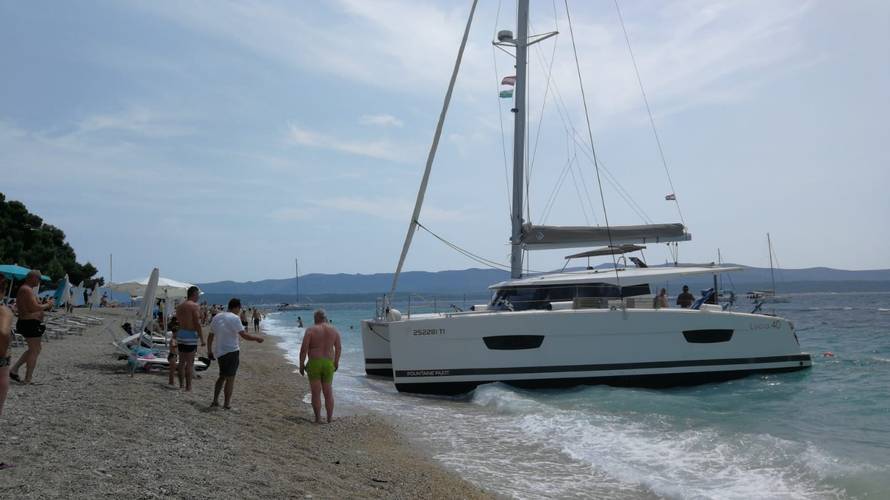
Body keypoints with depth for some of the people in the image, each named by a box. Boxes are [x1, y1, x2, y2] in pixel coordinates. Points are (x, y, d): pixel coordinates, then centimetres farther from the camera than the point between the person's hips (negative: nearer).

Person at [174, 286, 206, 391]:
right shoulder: (194, 306, -11)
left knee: (182, 362, 12)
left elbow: (178, 323, 15)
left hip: (180, 335, 7)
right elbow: (197, 324, -15)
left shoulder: (179, 306, 12)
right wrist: (202, 339, -12)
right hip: (191, 335, -7)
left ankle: (181, 385, 17)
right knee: (190, 362, -4)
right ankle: (188, 387, -2)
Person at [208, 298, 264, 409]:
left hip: (219, 351, 7)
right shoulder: (235, 318, -14)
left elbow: (211, 335, 14)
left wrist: (209, 348, 24)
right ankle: (227, 403, 1)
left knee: (222, 376, 19)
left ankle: (215, 400, 17)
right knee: (230, 378, 0)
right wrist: (257, 338, -6)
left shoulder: (217, 317, 9)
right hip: (231, 351, -7)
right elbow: (244, 335, -19)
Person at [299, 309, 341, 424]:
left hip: (314, 364, -3)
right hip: (328, 364, 3)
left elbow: (303, 349, -12)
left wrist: (301, 364, -3)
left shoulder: (311, 330, -9)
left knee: (316, 393, 5)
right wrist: (336, 362, 20)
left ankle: (318, 418, 7)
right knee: (328, 392, 14)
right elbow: (338, 348, 7)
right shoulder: (334, 330, 2)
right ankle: (329, 419, 16)